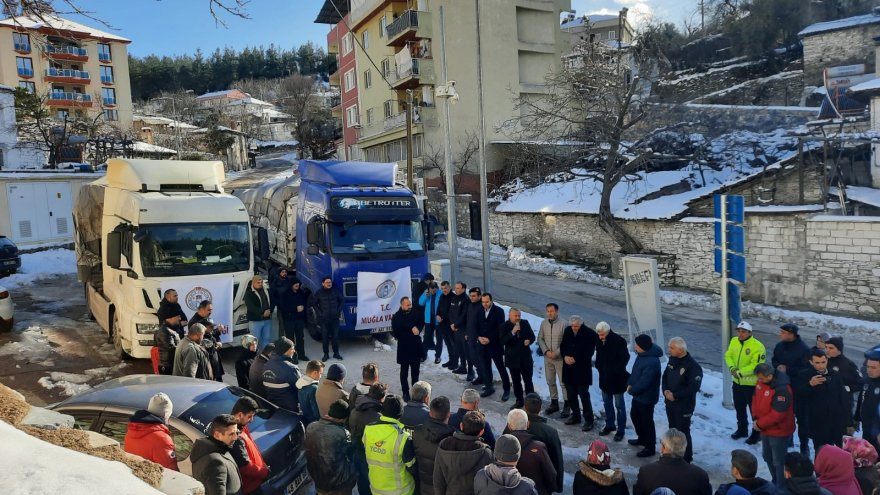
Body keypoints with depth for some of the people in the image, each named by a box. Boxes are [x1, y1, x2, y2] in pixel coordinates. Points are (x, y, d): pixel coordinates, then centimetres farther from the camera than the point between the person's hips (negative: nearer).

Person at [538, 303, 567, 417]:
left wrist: (556, 353, -18)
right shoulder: (543, 323, -2)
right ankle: (554, 403, 29)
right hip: (547, 357, 5)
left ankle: (567, 406, 14)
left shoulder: (562, 324, -15)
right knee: (550, 382, 14)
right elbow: (540, 339, 4)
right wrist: (546, 351, -9)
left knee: (563, 382, 3)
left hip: (560, 358, -5)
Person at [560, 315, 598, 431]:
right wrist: (565, 356, -9)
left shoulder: (589, 334, -13)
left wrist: (575, 359, -18)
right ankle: (575, 415, 30)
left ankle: (588, 420, 8)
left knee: (584, 395, -3)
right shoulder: (567, 331, 2)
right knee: (571, 394, 13)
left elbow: (589, 352, -13)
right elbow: (562, 346, 11)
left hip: (582, 370, -5)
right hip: (569, 369, 5)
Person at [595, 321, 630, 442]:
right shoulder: (599, 341, -2)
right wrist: (599, 367, 3)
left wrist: (615, 371, -12)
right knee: (607, 402, 18)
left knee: (619, 405, 3)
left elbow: (625, 357, -14)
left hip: (617, 378, -6)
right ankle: (609, 425, 32)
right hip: (604, 377, 6)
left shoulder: (619, 341, -20)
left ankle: (620, 430, 12)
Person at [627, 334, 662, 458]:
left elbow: (644, 382, -28)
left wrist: (631, 390, -14)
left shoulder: (652, 362, -32)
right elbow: (635, 371, 11)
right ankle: (642, 438, 45)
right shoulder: (642, 355, 0)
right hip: (638, 395, 10)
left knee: (647, 422, 5)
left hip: (647, 397, -10)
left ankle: (650, 448, 22)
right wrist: (629, 384, -3)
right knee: (634, 416, 25)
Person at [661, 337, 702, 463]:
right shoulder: (672, 359, 3)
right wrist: (665, 390, -6)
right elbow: (665, 376, 12)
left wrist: (675, 395, -20)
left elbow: (693, 387, -23)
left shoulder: (693, 366, -21)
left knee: (683, 432, 3)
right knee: (673, 429, 19)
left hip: (684, 405, -7)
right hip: (670, 402, 7)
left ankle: (686, 457, 19)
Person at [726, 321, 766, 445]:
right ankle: (742, 430, 39)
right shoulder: (734, 341, 0)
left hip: (752, 384, -7)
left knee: (754, 410, 6)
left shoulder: (757, 346, -22)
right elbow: (728, 356, 5)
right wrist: (732, 368, -14)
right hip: (737, 382, 7)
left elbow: (756, 365, -25)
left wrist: (740, 372, -24)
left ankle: (756, 434, 22)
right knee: (739, 408, 21)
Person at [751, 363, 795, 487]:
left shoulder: (782, 389, -30)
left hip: (779, 431, -9)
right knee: (767, 457, 22)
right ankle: (775, 482, 42)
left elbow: (777, 414, -29)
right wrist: (755, 418, -4)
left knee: (778, 461, 3)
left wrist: (760, 425, -19)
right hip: (765, 429, 9)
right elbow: (756, 399, 8)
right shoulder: (762, 382, -3)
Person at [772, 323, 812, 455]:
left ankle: (804, 446, 19)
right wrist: (778, 366, -7)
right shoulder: (780, 346, 2)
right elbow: (774, 361, 15)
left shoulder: (804, 349, -19)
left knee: (802, 418, 6)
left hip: (799, 390, -6)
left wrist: (788, 370, -23)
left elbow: (806, 370, -21)